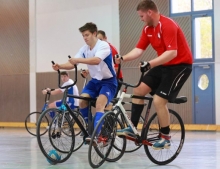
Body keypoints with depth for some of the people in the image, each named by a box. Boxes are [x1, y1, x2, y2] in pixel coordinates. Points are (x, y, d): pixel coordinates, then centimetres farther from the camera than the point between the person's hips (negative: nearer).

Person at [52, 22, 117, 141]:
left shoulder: (103, 45, -20)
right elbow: (72, 64, -7)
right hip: (95, 80, 6)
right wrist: (59, 66, -26)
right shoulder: (84, 49, 1)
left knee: (99, 105, -27)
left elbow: (96, 60, -39)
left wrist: (78, 60, -48)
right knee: (82, 101, -16)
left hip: (108, 81, -6)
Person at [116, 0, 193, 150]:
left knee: (158, 100, -15)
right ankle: (132, 128, 10)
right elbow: (139, 49, 4)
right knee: (139, 90, 3)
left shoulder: (168, 25, -24)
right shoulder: (148, 29, 4)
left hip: (180, 65, -9)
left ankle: (166, 138, 1)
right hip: (164, 65, 9)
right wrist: (123, 58, -13)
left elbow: (172, 53, -32)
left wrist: (150, 64, -40)